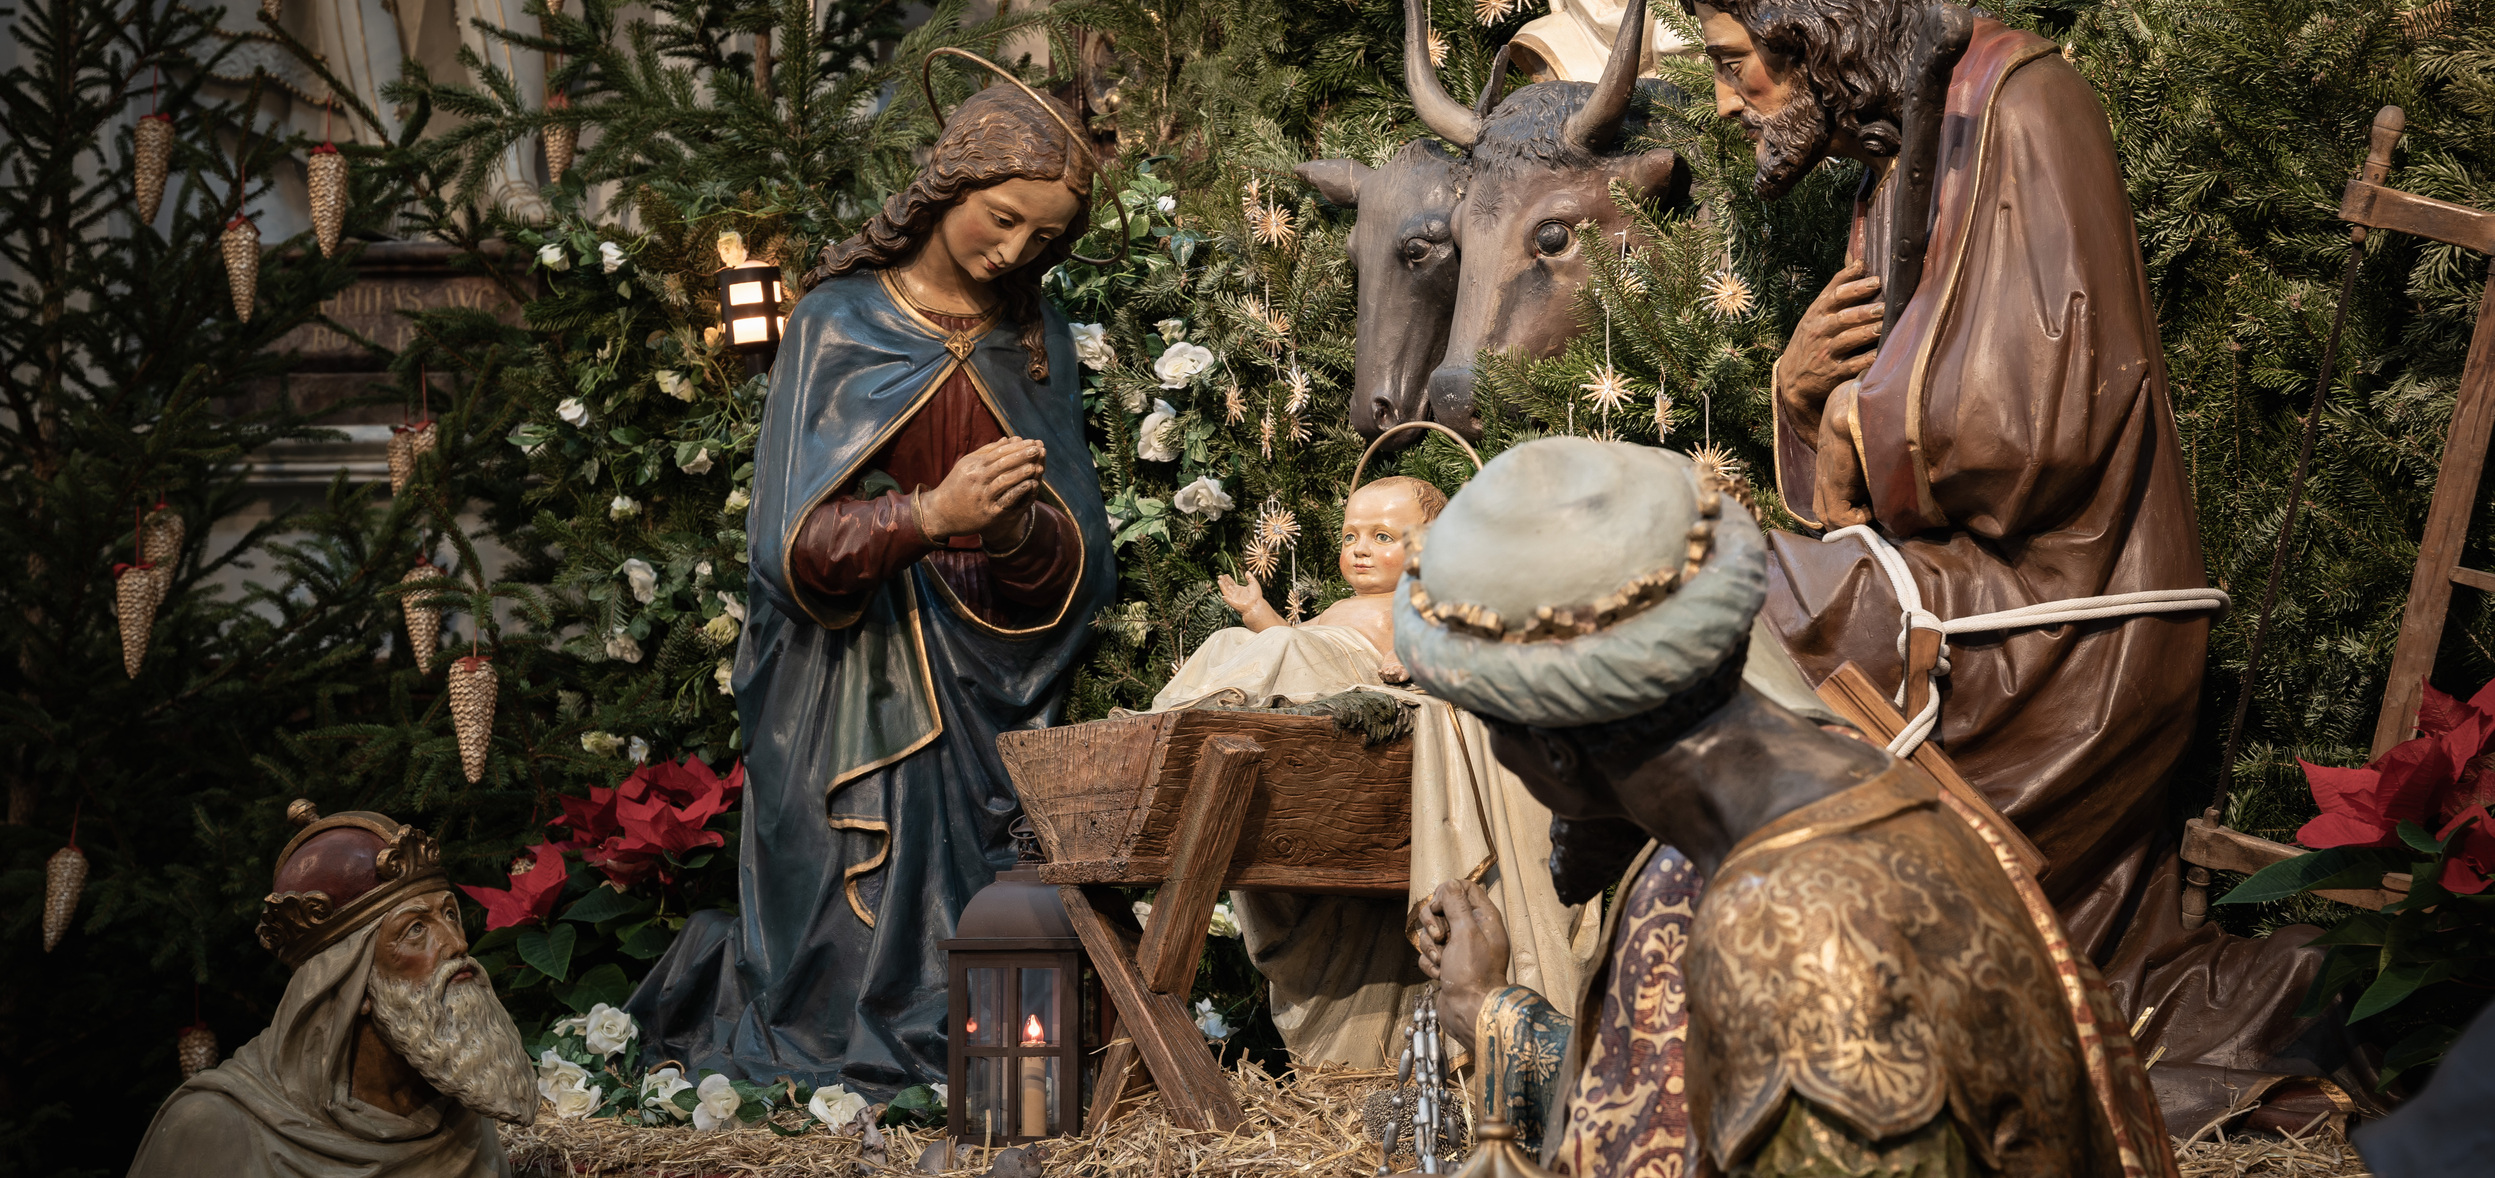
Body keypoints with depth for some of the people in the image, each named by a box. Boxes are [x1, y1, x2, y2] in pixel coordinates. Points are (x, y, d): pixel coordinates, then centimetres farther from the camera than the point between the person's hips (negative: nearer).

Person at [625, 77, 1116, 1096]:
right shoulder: (839, 324, -3)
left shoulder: (1036, 341, 9)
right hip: (850, 691, -3)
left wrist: (1019, 531, -18)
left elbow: (1078, 557, 4)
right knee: (855, 944, -5)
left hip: (986, 697, 3)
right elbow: (798, 544, -11)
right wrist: (930, 516, -27)